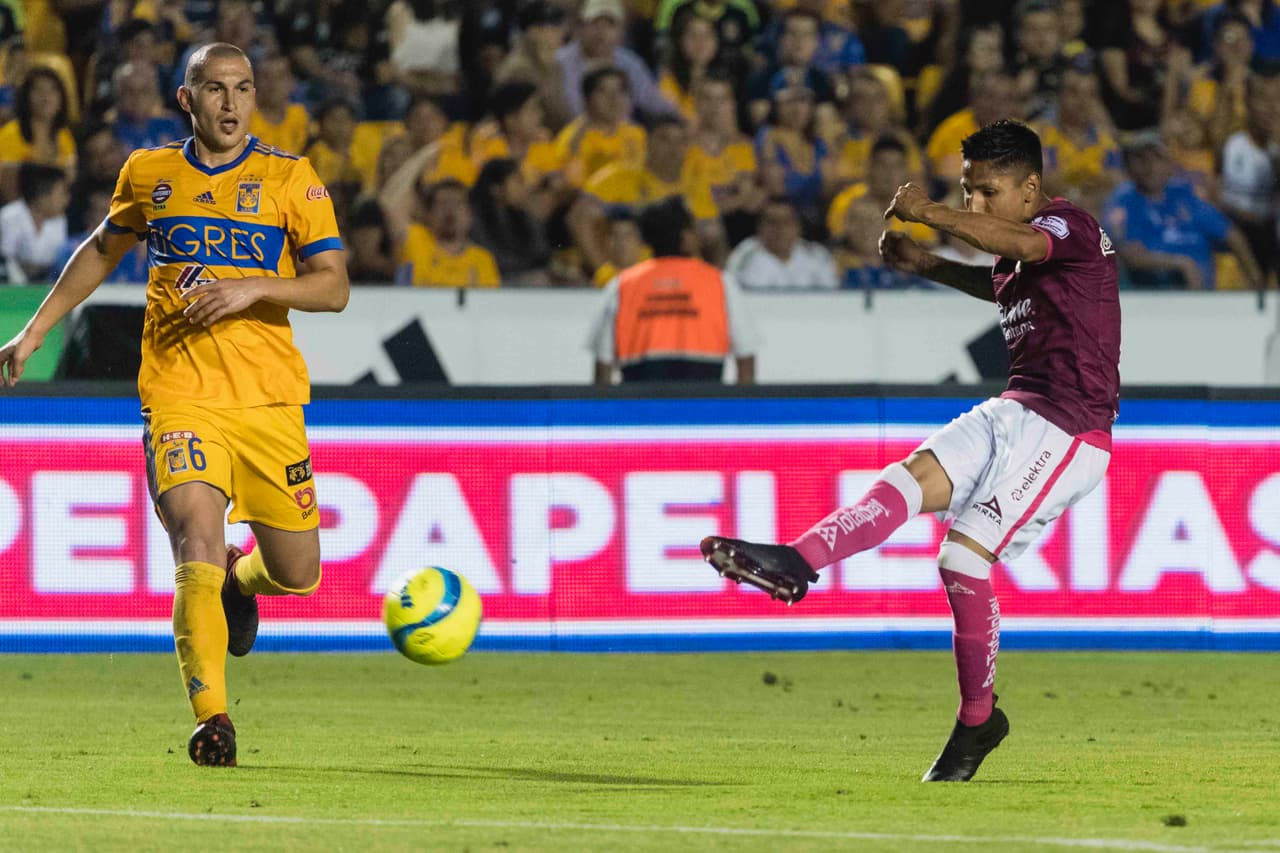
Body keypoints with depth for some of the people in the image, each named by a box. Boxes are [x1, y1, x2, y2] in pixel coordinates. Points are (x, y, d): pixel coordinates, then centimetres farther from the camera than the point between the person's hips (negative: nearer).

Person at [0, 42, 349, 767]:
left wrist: (253, 287, -20)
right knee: (198, 537, -23)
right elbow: (104, 250, 27)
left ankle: (240, 581, 43)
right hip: (179, 394, -1)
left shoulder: (291, 180, 2)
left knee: (298, 575, 5)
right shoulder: (149, 175, 9)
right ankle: (212, 719, -21)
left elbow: (334, 286, -4)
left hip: (269, 400, 1)